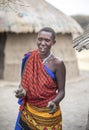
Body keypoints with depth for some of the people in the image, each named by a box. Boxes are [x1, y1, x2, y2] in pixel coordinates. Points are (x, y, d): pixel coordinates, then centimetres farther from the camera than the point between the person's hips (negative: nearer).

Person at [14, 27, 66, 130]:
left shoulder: (57, 63, -13)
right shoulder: (30, 58, -3)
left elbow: (61, 91, -9)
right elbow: (23, 82, 6)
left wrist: (54, 103, -28)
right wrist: (21, 91, -16)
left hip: (48, 114, -3)